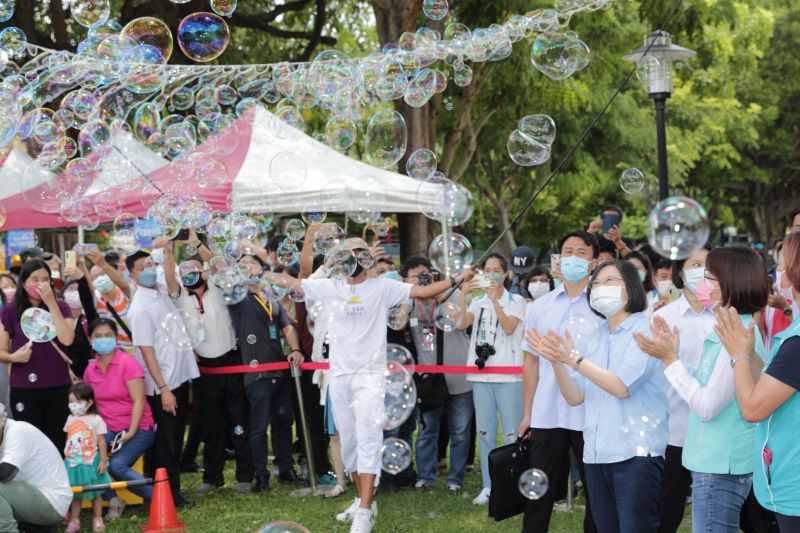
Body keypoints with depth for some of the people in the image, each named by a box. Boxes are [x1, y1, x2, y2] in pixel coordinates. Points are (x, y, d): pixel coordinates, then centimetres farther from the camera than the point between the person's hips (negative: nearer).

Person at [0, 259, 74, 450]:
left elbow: (67, 339, -12)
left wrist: (51, 303, -13)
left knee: (58, 445, -2)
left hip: (58, 387, 1)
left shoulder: (60, 307, 5)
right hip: (24, 389, -1)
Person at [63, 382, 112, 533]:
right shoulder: (70, 419, 6)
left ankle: (98, 519, 17)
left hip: (91, 462, -4)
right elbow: (68, 440, 11)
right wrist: (66, 458, 10)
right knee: (75, 493, 8)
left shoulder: (96, 420, -9)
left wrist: (103, 461, -10)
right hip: (73, 462, 4)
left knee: (95, 492, 8)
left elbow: (102, 442, -8)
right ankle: (74, 520, 13)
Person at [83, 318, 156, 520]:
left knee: (117, 465, -28)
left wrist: (130, 432, -20)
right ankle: (113, 500, -4)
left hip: (137, 429, -5)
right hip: (107, 430, 5)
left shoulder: (128, 363, -11)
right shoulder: (90, 370, 6)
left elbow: (138, 401, -14)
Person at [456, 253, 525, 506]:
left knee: (512, 432, -5)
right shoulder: (478, 301, 12)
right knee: (485, 432, 6)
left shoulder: (516, 301, 3)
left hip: (508, 375, -4)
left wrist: (495, 299, -20)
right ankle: (489, 486, 13)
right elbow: (462, 324, -5)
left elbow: (509, 328, -14)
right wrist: (463, 295, -16)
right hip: (481, 373, 4)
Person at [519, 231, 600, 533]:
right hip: (546, 415, 3)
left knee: (597, 495, 6)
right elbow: (531, 361, 12)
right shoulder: (539, 307, 9)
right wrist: (527, 414, 11)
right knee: (539, 493, 8)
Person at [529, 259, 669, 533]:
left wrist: (574, 359, -19)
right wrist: (556, 361, -8)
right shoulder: (593, 338, 13)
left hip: (636, 454, -6)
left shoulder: (645, 331, -6)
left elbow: (622, 387, -17)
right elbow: (575, 397, 8)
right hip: (597, 454, 7)